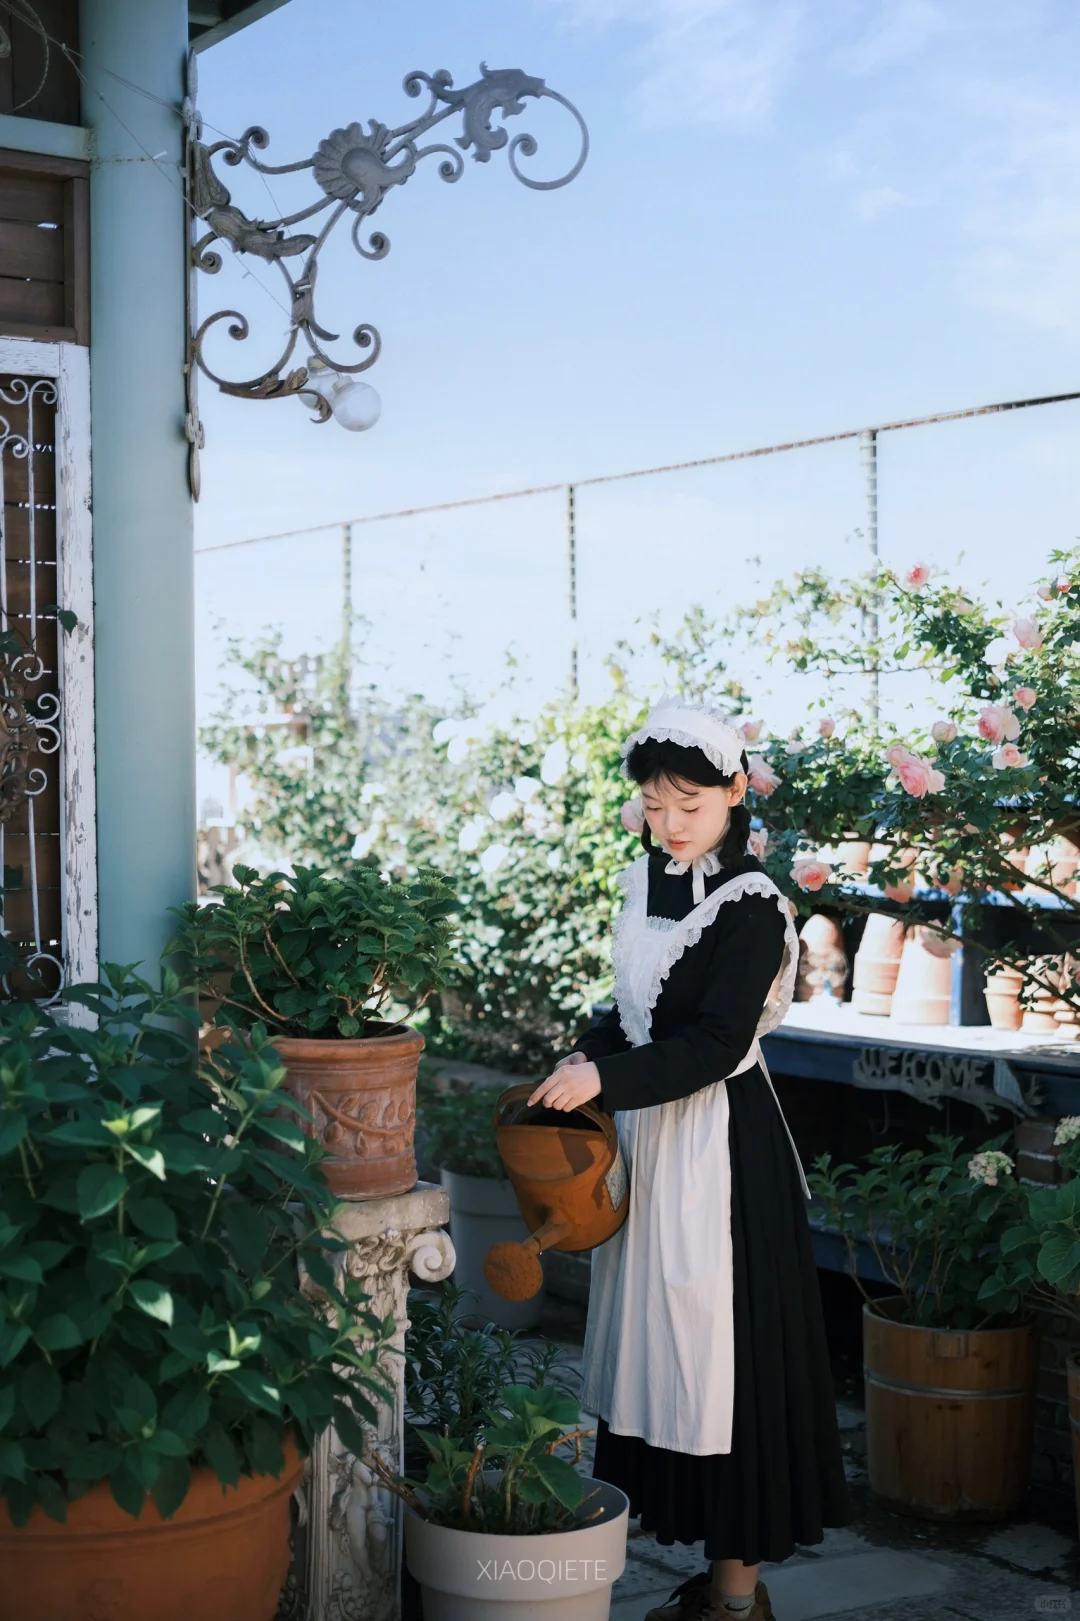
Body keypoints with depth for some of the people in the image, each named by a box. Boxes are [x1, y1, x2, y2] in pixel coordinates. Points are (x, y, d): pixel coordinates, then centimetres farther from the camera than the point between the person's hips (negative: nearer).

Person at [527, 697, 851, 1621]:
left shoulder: (752, 907, -13)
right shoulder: (648, 884, 9)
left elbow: (714, 1045, -19)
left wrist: (607, 1078, -26)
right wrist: (587, 1058, 2)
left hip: (721, 1148, -8)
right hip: (650, 1135, 8)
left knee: (721, 1349, -2)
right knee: (660, 1345, 10)